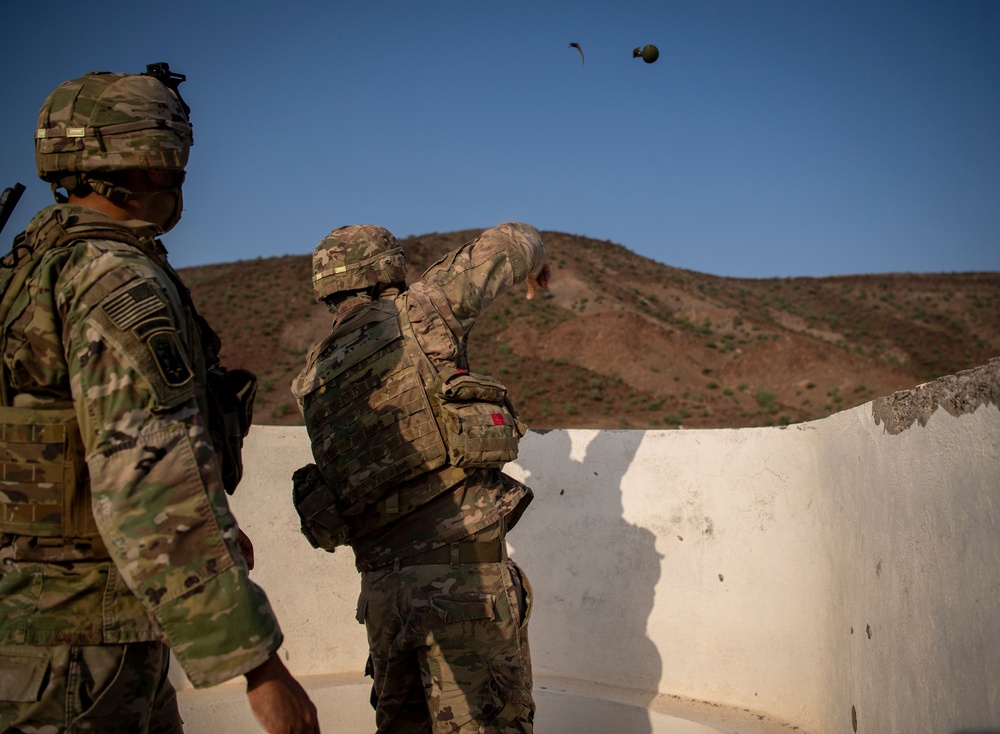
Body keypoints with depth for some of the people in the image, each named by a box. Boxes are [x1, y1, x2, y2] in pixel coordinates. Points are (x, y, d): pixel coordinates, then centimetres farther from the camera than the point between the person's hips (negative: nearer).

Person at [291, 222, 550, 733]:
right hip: (462, 564, -6)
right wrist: (534, 254, 34)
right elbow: (506, 243, 11)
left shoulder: (314, 383, 15)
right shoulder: (413, 314, 1)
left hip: (382, 576, 6)